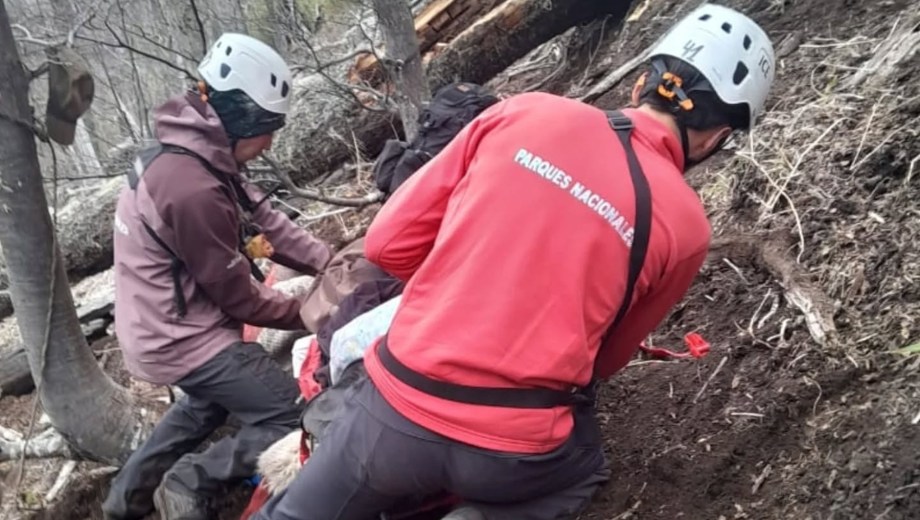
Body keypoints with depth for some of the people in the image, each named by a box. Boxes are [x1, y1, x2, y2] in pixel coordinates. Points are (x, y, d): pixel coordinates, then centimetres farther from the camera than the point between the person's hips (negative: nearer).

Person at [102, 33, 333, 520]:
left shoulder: (196, 156, 0)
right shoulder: (192, 190, -30)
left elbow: (263, 220, 1)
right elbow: (236, 294, -20)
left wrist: (332, 264, -7)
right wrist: (307, 312, -6)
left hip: (164, 327, 10)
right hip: (181, 339, -10)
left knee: (213, 399, 35)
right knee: (294, 418, -6)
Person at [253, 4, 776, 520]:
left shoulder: (524, 113, -1)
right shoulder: (686, 226, -2)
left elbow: (389, 242, 3)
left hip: (394, 409, 2)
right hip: (512, 451, -2)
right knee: (584, 474, 34)